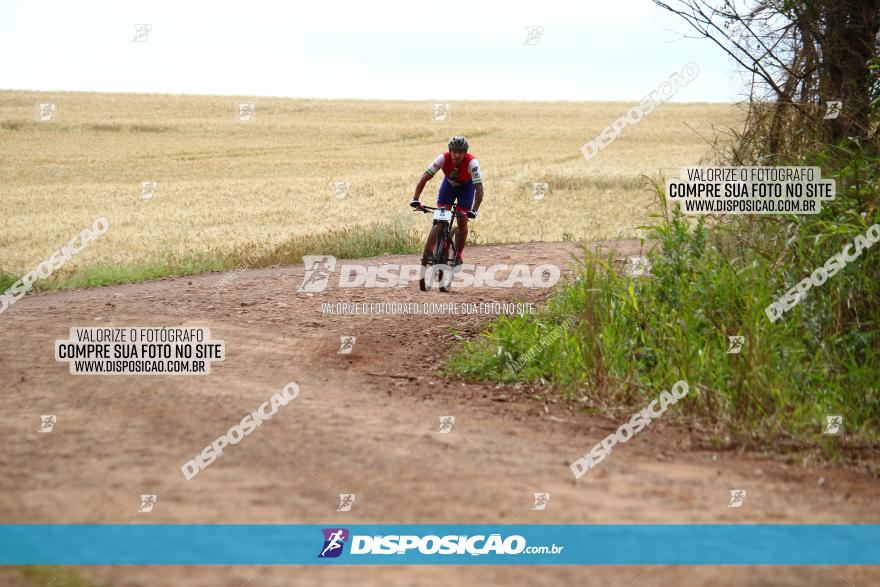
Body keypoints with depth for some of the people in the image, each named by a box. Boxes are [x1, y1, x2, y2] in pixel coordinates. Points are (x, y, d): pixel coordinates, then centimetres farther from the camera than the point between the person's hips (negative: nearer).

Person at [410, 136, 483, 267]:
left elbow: (479, 188, -40)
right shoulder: (443, 159, -33)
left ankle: (458, 255, 10)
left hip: (466, 186, -1)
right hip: (449, 184, 1)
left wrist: (474, 210, -52)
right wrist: (415, 199, -44)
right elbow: (424, 178, -33)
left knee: (462, 221, -9)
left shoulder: (472, 163, -37)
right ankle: (427, 254, -11)